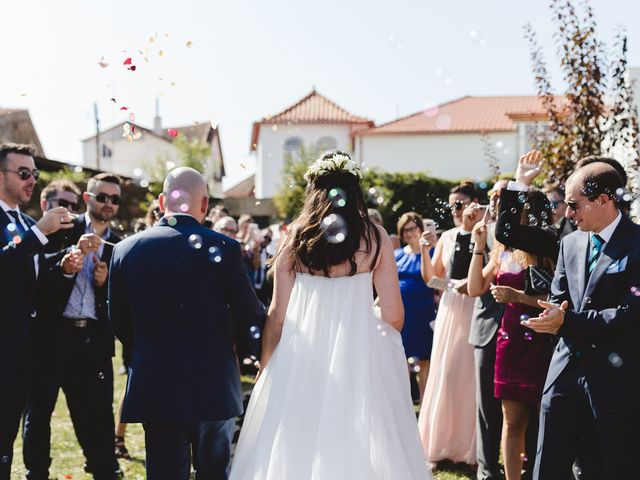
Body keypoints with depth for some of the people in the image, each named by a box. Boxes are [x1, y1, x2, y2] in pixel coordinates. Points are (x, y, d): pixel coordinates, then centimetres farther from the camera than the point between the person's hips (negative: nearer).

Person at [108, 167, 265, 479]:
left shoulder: (125, 250, -1)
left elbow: (119, 324, 6)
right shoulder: (223, 248, -10)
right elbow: (251, 317, -4)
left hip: (154, 388, 2)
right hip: (214, 387, -2)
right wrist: (244, 349, 17)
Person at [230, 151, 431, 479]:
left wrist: (265, 367, 11)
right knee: (359, 446, 8)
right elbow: (393, 313, -1)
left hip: (301, 354, 1)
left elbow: (277, 314, 1)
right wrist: (385, 343, 21)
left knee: (297, 447, 8)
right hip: (358, 354, -1)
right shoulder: (375, 237, -1)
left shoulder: (295, 238, 1)